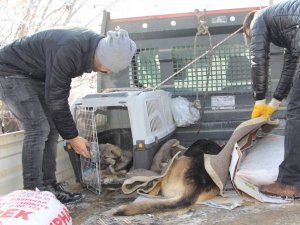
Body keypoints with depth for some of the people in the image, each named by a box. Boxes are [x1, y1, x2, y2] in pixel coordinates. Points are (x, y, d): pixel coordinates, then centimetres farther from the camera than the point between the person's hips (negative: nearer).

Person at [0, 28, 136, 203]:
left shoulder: (93, 44, -9)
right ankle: (33, 194, -14)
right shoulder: (68, 52, -36)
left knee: (51, 129, 2)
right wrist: (72, 136, -18)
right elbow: (56, 99, -26)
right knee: (38, 129, -18)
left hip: (36, 75, 9)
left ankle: (48, 187, 6)